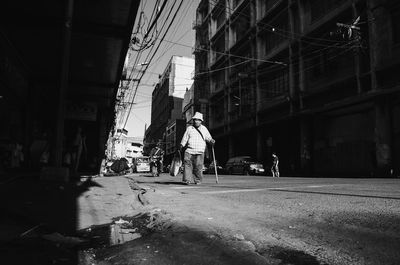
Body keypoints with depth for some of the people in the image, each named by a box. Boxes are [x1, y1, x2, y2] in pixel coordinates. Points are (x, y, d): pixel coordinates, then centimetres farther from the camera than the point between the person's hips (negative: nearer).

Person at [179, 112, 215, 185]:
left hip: (200, 151, 0)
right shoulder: (189, 128, 11)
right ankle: (187, 180, -10)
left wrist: (211, 140, -1)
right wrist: (182, 146, 9)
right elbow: (184, 138, 13)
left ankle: (198, 180, 11)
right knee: (187, 164, -11)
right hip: (189, 150, 0)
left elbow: (208, 137, 19)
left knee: (198, 166, -3)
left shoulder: (204, 129, 13)